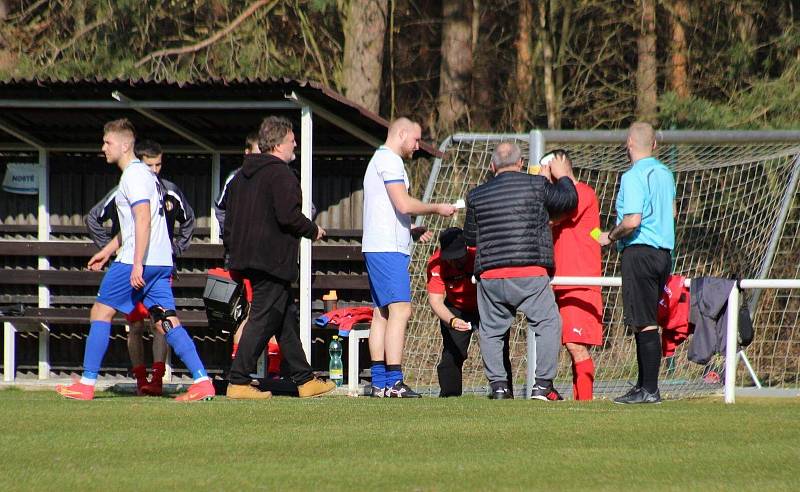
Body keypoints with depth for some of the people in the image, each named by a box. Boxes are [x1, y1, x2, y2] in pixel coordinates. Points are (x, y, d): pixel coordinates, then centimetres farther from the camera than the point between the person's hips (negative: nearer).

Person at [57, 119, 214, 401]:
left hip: (139, 262, -9)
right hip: (161, 262, 9)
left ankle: (87, 384, 2)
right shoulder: (143, 173, 21)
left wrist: (137, 263, -25)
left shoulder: (134, 175, -10)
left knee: (101, 312, 1)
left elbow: (143, 219, -20)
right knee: (166, 322, 3)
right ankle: (202, 381, -9)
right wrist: (108, 250, 36)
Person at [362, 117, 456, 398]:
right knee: (400, 309, -15)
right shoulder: (390, 161, -9)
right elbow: (404, 204, -18)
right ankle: (394, 381, -22)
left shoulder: (379, 160, 24)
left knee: (382, 313, 8)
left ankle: (379, 382, 7)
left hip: (377, 247, 11)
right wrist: (436, 208, -4)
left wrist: (412, 232, 19)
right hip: (388, 248, -11)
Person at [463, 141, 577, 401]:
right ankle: (543, 384, -3)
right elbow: (568, 200, 12)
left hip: (490, 274, 3)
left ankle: (498, 384, 6)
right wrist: (562, 176, 29)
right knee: (548, 324, 5)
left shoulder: (477, 195, 10)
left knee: (491, 331, 14)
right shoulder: (536, 185, 0)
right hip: (530, 274, -3)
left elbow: (469, 237, 18)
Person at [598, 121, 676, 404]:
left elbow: (632, 221, -22)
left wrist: (610, 237, -6)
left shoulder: (633, 177, -14)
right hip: (664, 251, 9)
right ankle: (644, 385, 19)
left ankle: (650, 390, -9)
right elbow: (672, 212, 26)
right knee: (647, 322, 15)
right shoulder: (665, 174, 12)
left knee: (645, 324, -8)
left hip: (640, 252, -9)